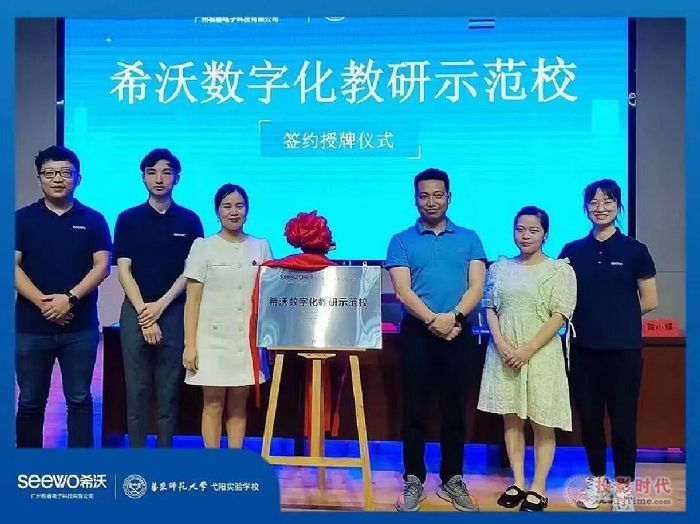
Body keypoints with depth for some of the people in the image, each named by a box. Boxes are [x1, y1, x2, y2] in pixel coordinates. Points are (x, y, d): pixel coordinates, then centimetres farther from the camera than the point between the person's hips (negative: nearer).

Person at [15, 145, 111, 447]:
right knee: (30, 401, 9)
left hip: (80, 327, 0)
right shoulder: (22, 219, 5)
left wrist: (69, 298, -16)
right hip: (31, 326, 1)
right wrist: (42, 302, -14)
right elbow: (13, 266, -2)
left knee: (79, 399, 7)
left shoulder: (93, 220, 5)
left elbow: (101, 266, -2)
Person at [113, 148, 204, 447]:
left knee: (169, 390, 5)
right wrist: (143, 312, -10)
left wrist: (160, 305, -10)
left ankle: (165, 452, 15)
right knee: (137, 389, 3)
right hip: (136, 312, 0)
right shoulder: (128, 219, 5)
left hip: (174, 312, 0)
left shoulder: (189, 220, 5)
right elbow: (123, 270, 0)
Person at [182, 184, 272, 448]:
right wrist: (190, 344, -7)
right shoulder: (204, 246, 2)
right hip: (213, 338, -2)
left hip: (248, 339, 2)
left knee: (239, 405, 8)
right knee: (213, 404, 1)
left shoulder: (261, 247, 8)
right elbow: (192, 301, 0)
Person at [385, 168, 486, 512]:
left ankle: (452, 480, 21)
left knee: (454, 409, 8)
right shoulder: (402, 241, 4)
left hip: (459, 333, 1)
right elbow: (403, 292, -6)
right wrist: (433, 320, -19)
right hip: (416, 332, -1)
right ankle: (414, 480, 15)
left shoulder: (469, 239, 9)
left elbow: (477, 286, 0)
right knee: (415, 409, 4)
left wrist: (453, 317, -16)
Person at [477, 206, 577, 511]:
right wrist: (501, 343, -9)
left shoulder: (560, 270, -2)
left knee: (542, 422, 2)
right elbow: (490, 309, 7)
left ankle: (538, 489, 12)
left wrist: (528, 349, -15)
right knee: (511, 418, 8)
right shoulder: (500, 268, 9)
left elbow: (559, 316, -8)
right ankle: (517, 483, 19)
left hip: (541, 353, -3)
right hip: (504, 353, 4)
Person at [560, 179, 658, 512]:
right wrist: (591, 317, -2)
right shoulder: (572, 251, 5)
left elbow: (649, 301, 1)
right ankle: (597, 481, 27)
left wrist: (616, 317, 3)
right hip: (584, 348, 3)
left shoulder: (634, 250, -1)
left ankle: (624, 485, 22)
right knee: (589, 417, 10)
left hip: (623, 348, -2)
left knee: (623, 419, 5)